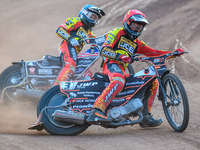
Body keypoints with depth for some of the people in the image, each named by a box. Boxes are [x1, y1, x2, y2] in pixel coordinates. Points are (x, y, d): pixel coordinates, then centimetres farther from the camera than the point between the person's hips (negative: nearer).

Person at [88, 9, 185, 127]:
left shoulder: (137, 43, 29)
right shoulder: (117, 33, 6)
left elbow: (153, 53, 25)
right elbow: (104, 50, -6)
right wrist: (120, 56, -23)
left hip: (122, 71, 8)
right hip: (112, 64, -8)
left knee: (153, 83, 6)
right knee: (118, 82, -41)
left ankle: (145, 117, 0)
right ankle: (96, 112, -55)